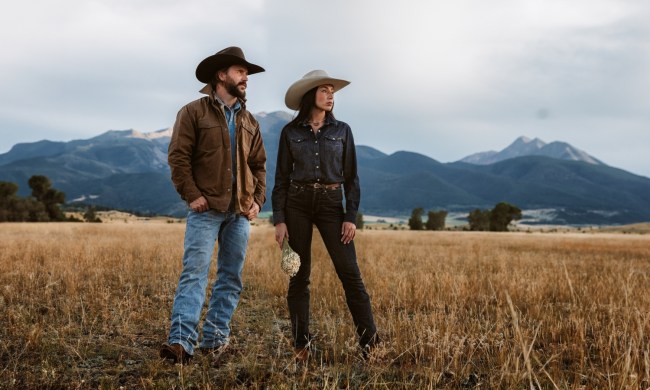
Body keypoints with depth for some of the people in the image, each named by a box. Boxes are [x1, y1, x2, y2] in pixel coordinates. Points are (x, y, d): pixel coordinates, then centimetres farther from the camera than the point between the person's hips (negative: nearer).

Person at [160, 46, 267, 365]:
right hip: (206, 210, -6)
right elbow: (178, 156, -6)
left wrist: (258, 199, 6)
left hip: (240, 212, 6)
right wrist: (192, 194, -14)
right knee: (194, 272, -12)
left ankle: (215, 338, 14)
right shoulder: (194, 113, -1)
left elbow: (259, 164, 18)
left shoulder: (248, 121, 16)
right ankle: (181, 341, -13)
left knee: (231, 277, 6)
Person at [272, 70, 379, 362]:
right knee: (299, 276, 4)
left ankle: (370, 342, 0)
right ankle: (301, 345, 14)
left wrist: (351, 216, -5)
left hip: (331, 204, 0)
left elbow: (351, 176, 5)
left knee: (350, 273, -7)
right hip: (297, 204, 0)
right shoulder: (290, 132, 5)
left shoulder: (342, 130, 6)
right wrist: (279, 220, -3)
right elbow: (281, 178, 4)